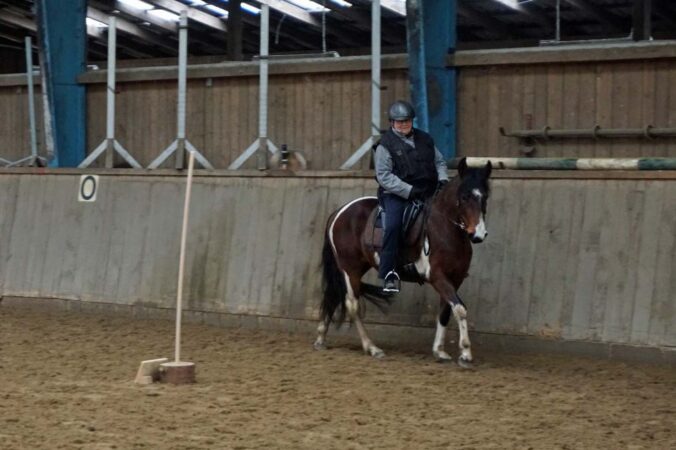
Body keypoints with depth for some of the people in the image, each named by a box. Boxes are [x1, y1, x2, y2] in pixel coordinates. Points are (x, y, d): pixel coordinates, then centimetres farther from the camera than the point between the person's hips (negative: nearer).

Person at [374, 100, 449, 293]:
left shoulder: (425, 139, 15)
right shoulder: (385, 145, -2)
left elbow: (439, 162, 22)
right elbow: (384, 176, -10)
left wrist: (443, 180, 0)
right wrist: (409, 191, -18)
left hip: (426, 192, 5)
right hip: (396, 194, -5)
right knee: (393, 225, -28)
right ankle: (388, 274, -24)